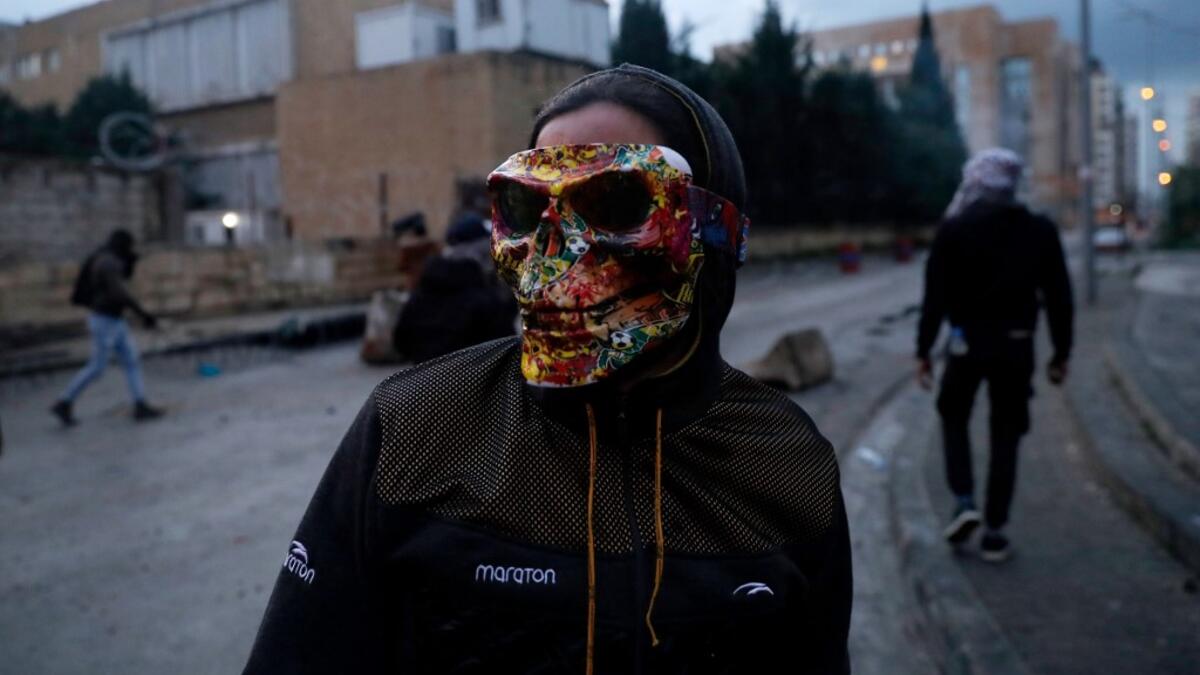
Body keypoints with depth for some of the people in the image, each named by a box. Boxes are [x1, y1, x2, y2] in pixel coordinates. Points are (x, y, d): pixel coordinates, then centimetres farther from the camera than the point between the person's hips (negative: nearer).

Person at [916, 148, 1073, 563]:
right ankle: (994, 533, 11)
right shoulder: (1040, 231, 2)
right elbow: (1059, 297, 3)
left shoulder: (954, 229, -6)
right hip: (1016, 345, 2)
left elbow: (935, 296, -9)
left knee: (954, 419, 20)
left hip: (967, 342, -2)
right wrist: (1061, 353, 10)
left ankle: (965, 503, 4)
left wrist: (923, 350, -4)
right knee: (1005, 437, 9)